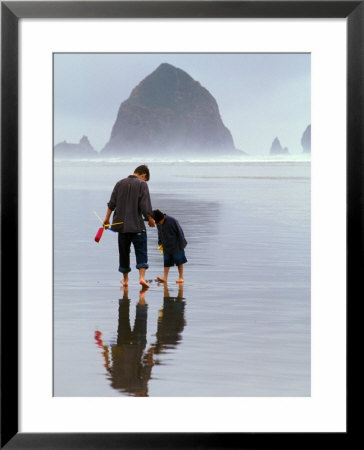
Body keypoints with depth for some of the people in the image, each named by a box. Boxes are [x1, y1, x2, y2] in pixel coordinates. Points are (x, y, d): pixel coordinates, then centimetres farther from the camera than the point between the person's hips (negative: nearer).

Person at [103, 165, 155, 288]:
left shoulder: (120, 183, 9)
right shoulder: (142, 184, -5)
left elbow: (111, 204, 9)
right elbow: (145, 206, -10)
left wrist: (107, 219, 16)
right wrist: (151, 220, 1)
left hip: (121, 224, 4)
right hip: (137, 225, -4)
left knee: (124, 252, 13)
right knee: (141, 252, 0)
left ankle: (125, 279, 20)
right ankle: (142, 277, -15)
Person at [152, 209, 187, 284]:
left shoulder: (172, 220, -19)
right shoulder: (158, 224, -2)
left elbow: (180, 233, -13)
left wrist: (181, 244, -9)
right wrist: (160, 243, 10)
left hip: (176, 246, -5)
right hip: (166, 246, 5)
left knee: (179, 261, 1)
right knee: (166, 262, 2)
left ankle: (181, 277, 6)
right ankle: (165, 278, -2)